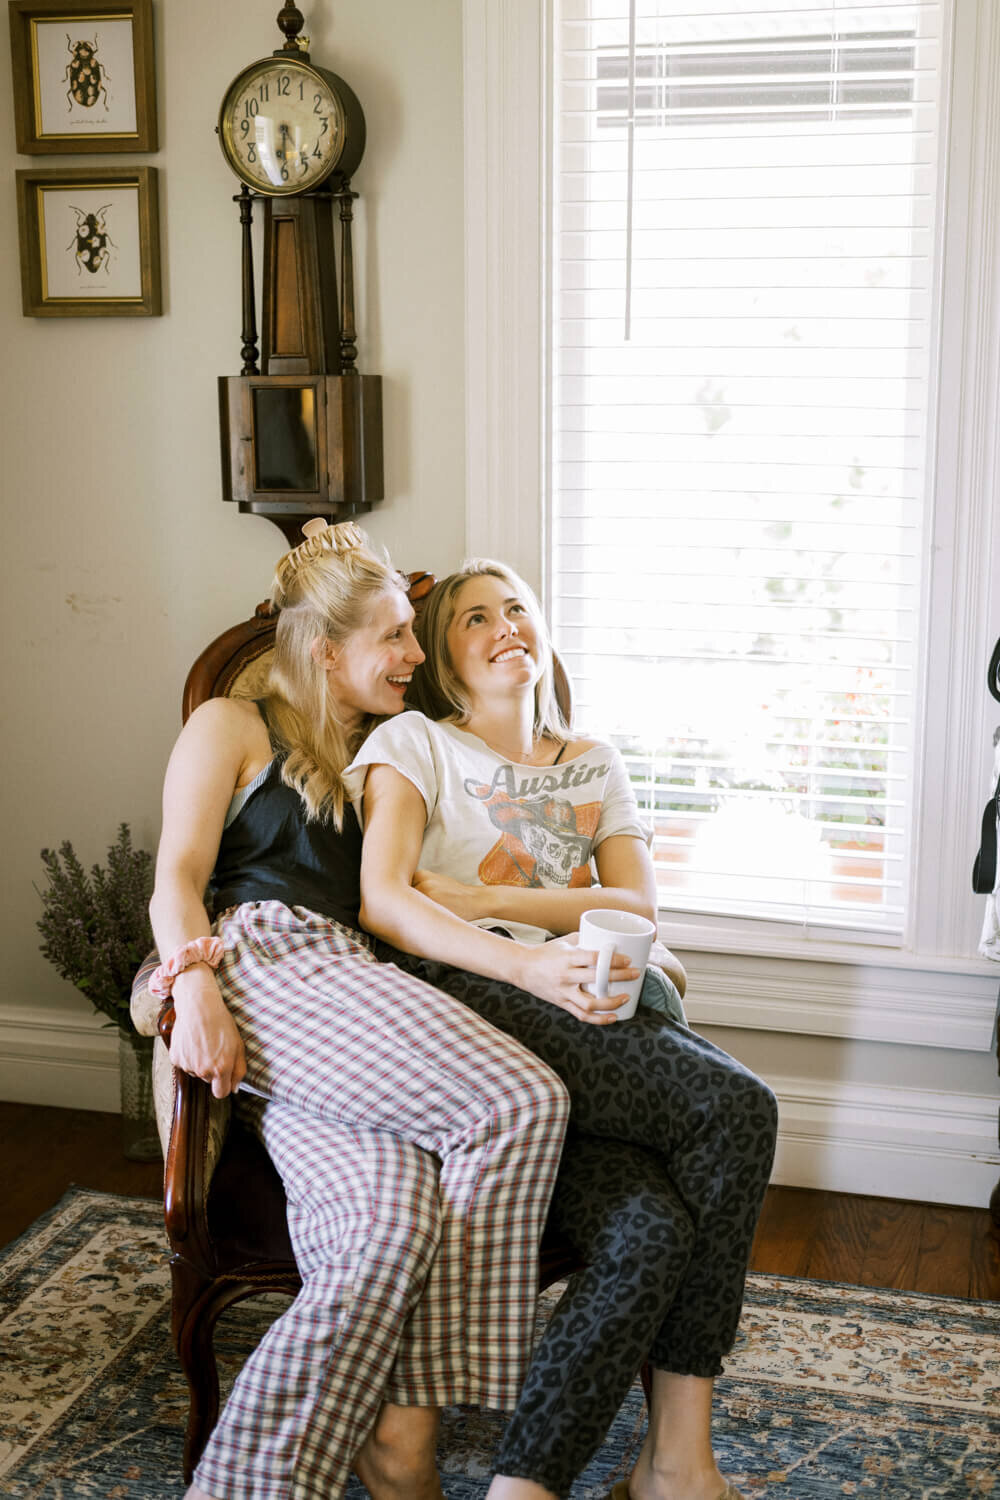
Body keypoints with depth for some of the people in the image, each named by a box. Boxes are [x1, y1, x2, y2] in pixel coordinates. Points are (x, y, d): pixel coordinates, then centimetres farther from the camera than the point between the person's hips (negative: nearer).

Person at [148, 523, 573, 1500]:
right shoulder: (232, 727, 15)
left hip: (347, 986, 6)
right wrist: (196, 987, -16)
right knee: (519, 1101, -27)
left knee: (393, 1219, -28)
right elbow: (178, 878, 4)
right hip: (266, 967, -6)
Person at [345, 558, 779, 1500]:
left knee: (651, 1233, -28)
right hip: (466, 1004, -5)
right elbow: (382, 902, -3)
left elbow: (637, 906, 13)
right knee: (739, 1110, -26)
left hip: (591, 1028, 5)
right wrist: (528, 966, -19)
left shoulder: (595, 764, 29)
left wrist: (488, 901, -2)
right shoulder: (416, 743, 15)